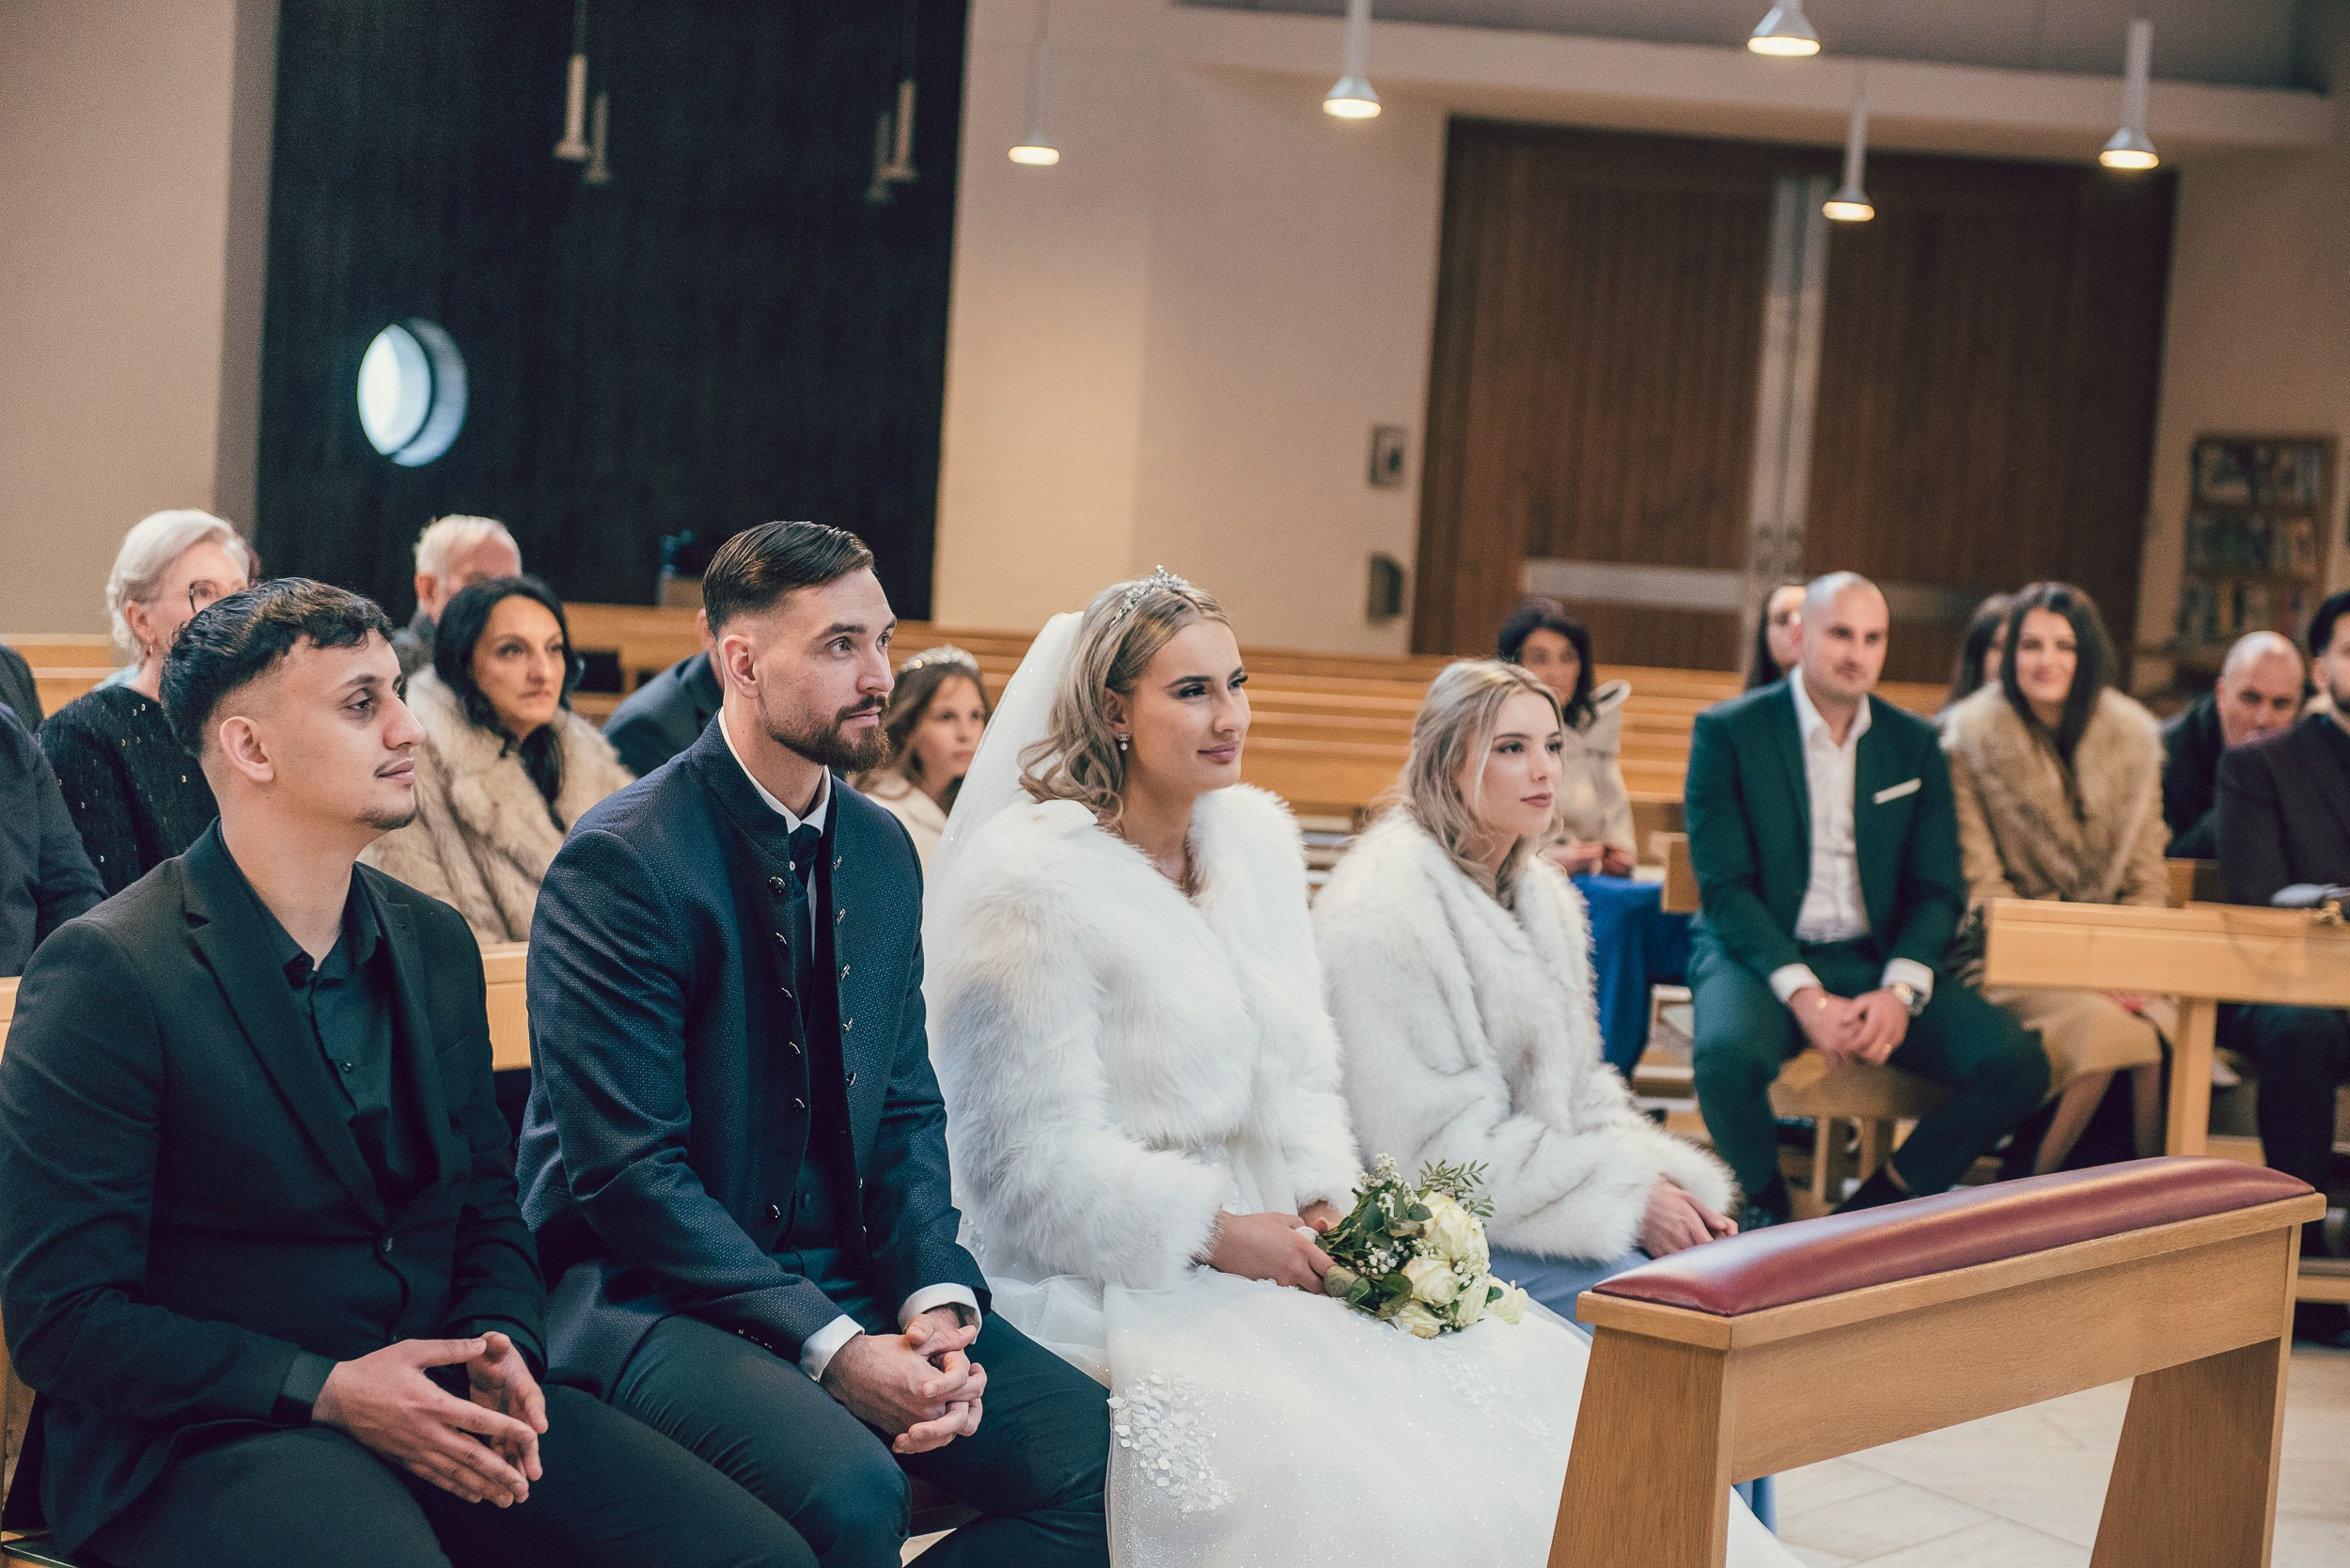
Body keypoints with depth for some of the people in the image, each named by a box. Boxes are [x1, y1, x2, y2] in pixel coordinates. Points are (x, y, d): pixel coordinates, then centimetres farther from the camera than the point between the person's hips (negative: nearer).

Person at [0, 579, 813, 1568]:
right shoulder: (106, 974, -9)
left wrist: (499, 1345, -3)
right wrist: (326, 1392, -18)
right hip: (198, 1440, -6)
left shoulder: (437, 947, 11)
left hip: (434, 1405, 6)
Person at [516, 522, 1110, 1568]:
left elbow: (907, 1107, 12)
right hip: (656, 1287, -7)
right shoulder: (621, 863, -14)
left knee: (1100, 1452, -12)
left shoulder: (882, 850, 9)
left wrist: (936, 1301, -6)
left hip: (848, 1275, 7)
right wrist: (830, 1348, -22)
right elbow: (629, 1169, -17)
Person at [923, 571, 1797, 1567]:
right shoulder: (1029, 881, -13)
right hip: (1104, 1283, -7)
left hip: (1260, 1251, 7)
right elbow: (1037, 1159, -15)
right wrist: (1221, 1233, -15)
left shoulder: (1256, 839, 10)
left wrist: (1324, 1207, -4)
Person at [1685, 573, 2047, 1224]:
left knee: (2018, 1066, -19)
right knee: (1728, 1056, -37)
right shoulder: (1728, 732, -2)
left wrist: (1900, 990, -14)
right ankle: (1767, 1210, -5)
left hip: (1876, 958, 4)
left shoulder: (1916, 744, 9)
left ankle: (1874, 1209, 0)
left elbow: (1939, 890, 6)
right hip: (1761, 952, -3)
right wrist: (1804, 995, -21)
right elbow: (1725, 888, -9)